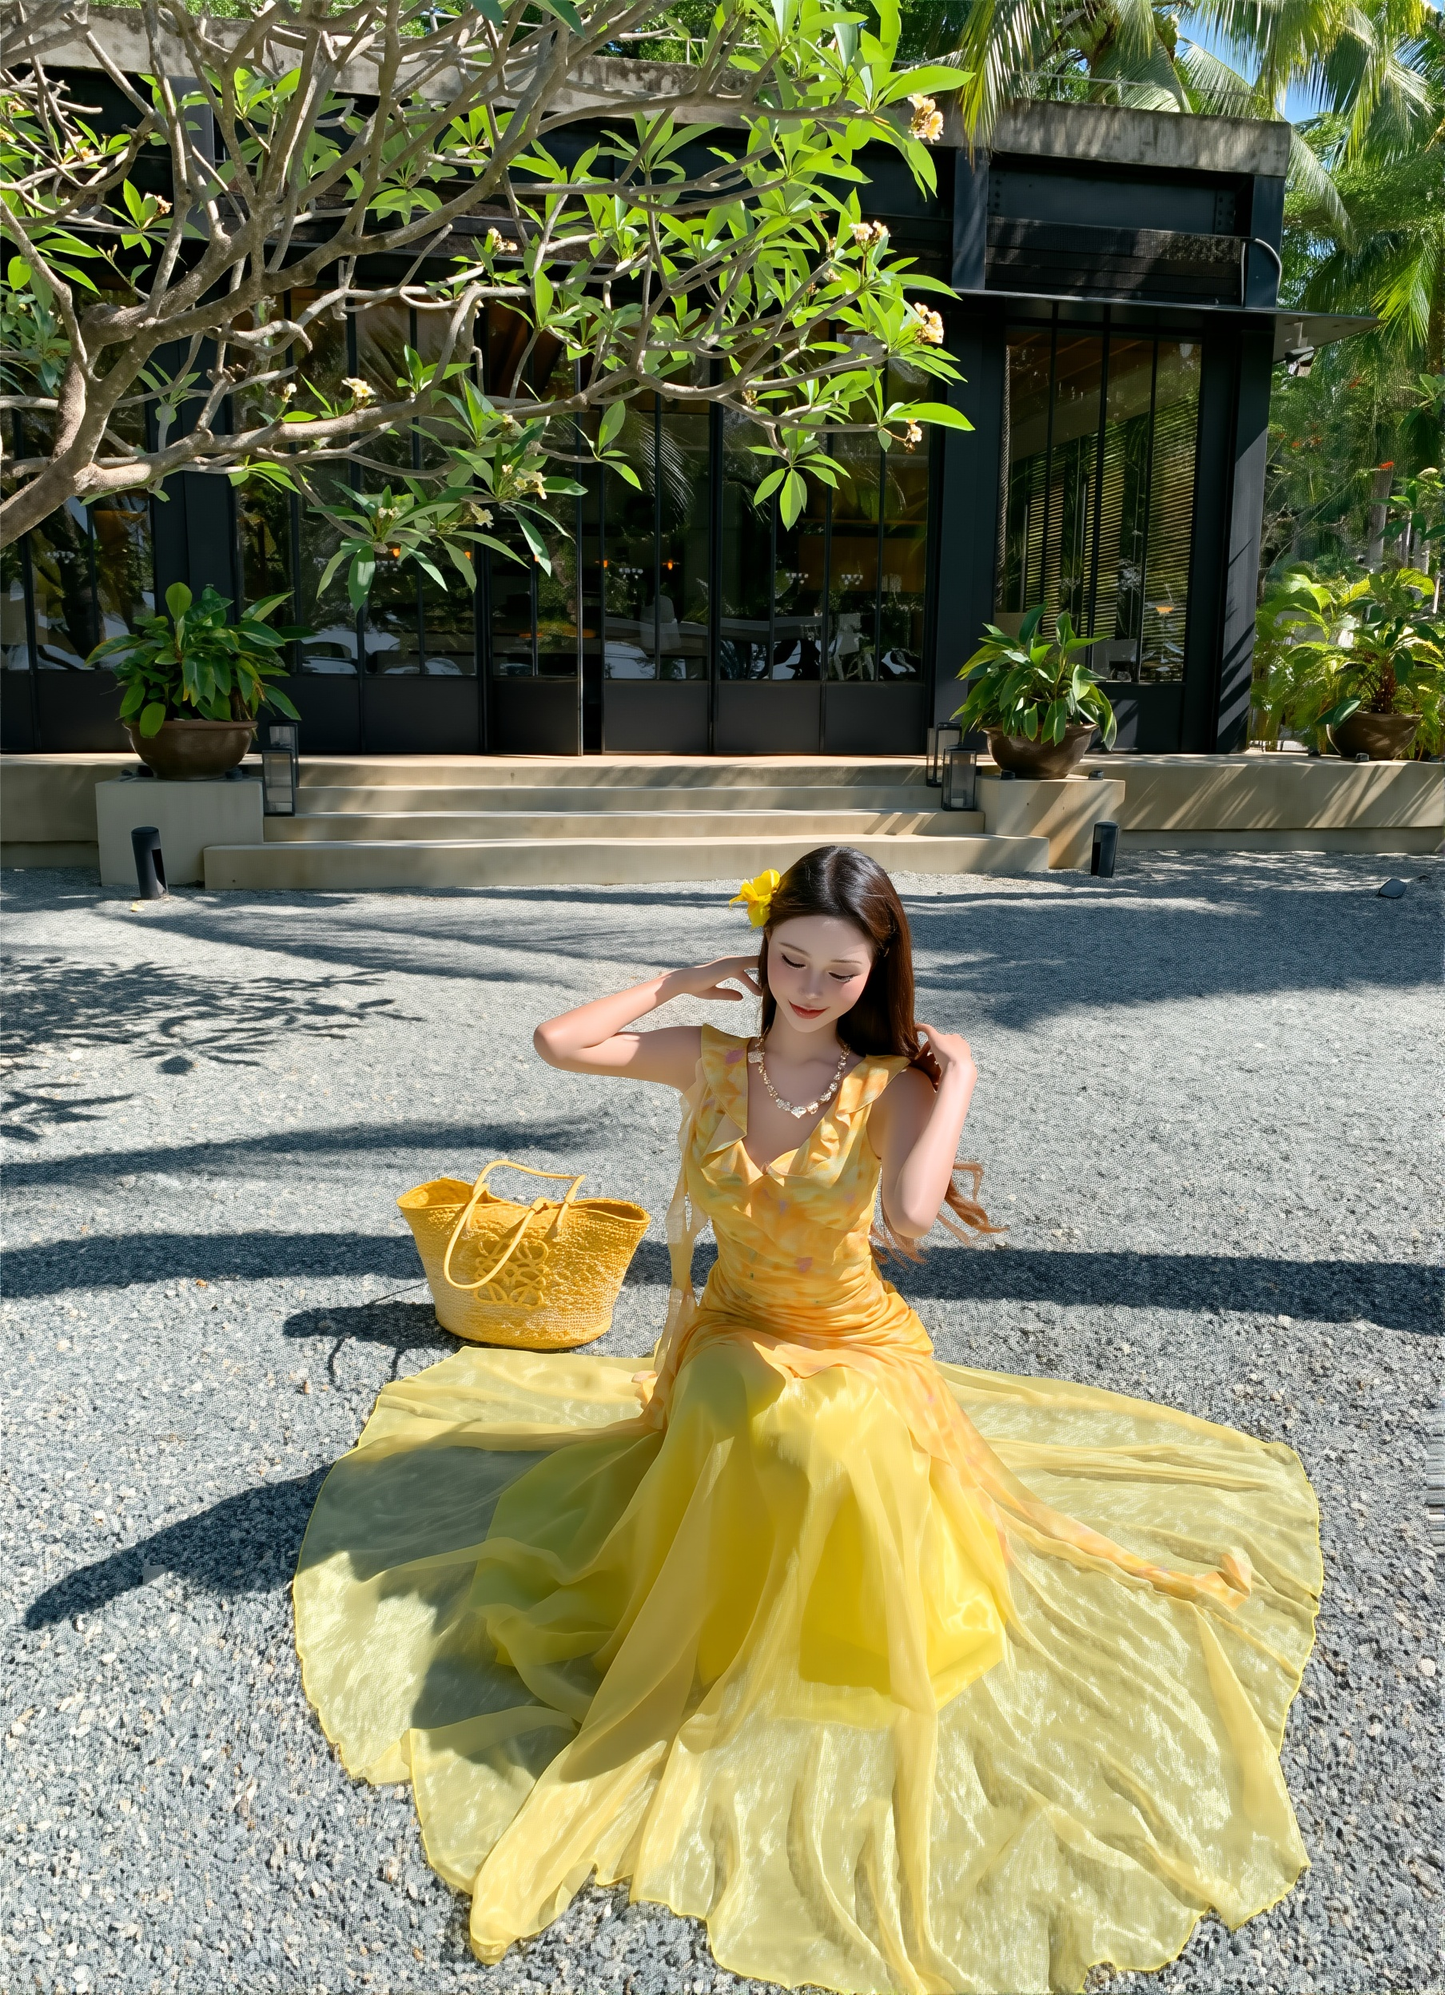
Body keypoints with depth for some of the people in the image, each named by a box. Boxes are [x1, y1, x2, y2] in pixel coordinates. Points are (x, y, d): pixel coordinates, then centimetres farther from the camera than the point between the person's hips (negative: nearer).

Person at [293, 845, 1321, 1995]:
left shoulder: (893, 1084, -14)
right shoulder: (711, 1062, -6)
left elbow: (914, 1213, -35)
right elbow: (558, 1043, -13)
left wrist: (957, 1078, -25)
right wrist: (682, 983, -7)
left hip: (858, 1345, -1)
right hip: (735, 1337, 2)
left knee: (840, 1453, -32)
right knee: (750, 1432, -31)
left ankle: (845, 1633, 2)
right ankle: (737, 1632, 0)